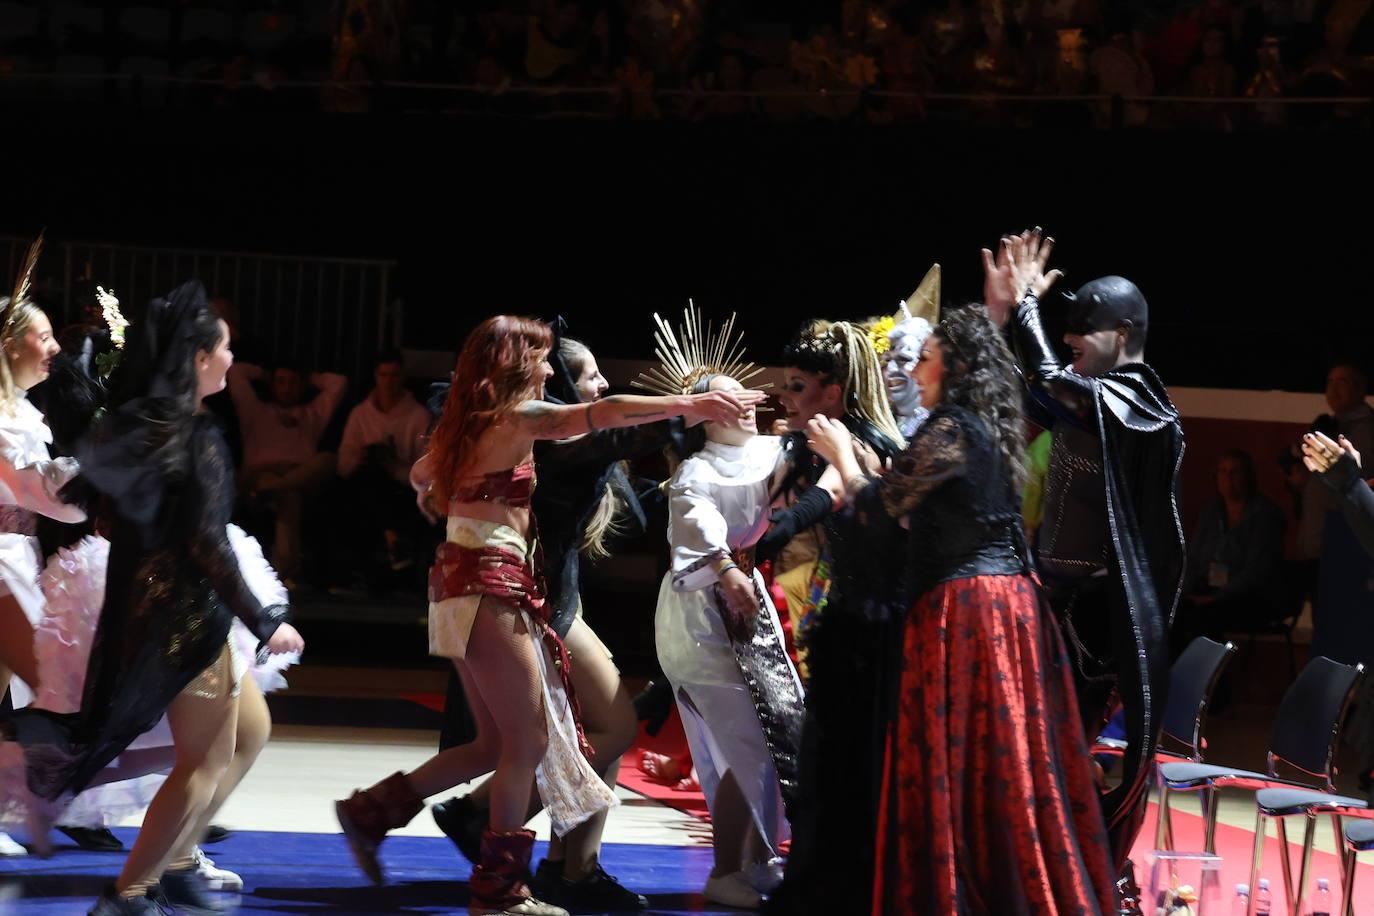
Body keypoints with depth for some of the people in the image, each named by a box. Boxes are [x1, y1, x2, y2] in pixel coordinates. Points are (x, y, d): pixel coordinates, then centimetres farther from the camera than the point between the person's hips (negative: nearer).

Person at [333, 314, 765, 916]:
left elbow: (420, 476, 32)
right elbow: (601, 414, -23)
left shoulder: (466, 423, 14)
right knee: (529, 742, -3)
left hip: (464, 579, 9)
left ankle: (371, 811, 12)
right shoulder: (518, 416, -11)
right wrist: (689, 405, -24)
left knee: (495, 744, 14)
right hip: (492, 588, -9)